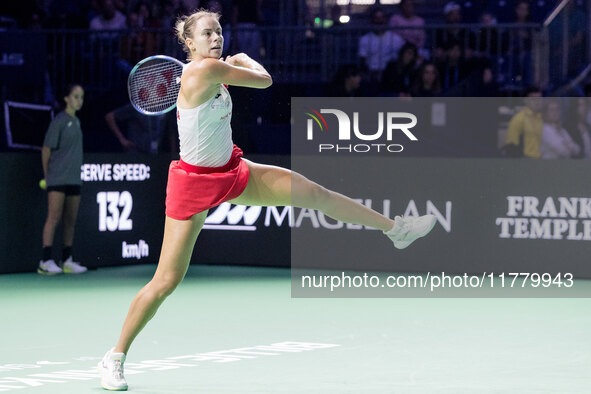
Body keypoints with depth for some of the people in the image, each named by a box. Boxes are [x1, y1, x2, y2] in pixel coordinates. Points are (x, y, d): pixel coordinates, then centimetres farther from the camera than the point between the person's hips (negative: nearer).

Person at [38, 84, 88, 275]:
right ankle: (46, 262, -12)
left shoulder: (76, 121, 15)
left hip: (73, 178, 7)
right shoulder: (59, 121, -8)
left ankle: (67, 261, 12)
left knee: (70, 221, 7)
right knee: (54, 217, -11)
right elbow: (46, 149, -6)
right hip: (57, 178, -7)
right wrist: (46, 175, 0)